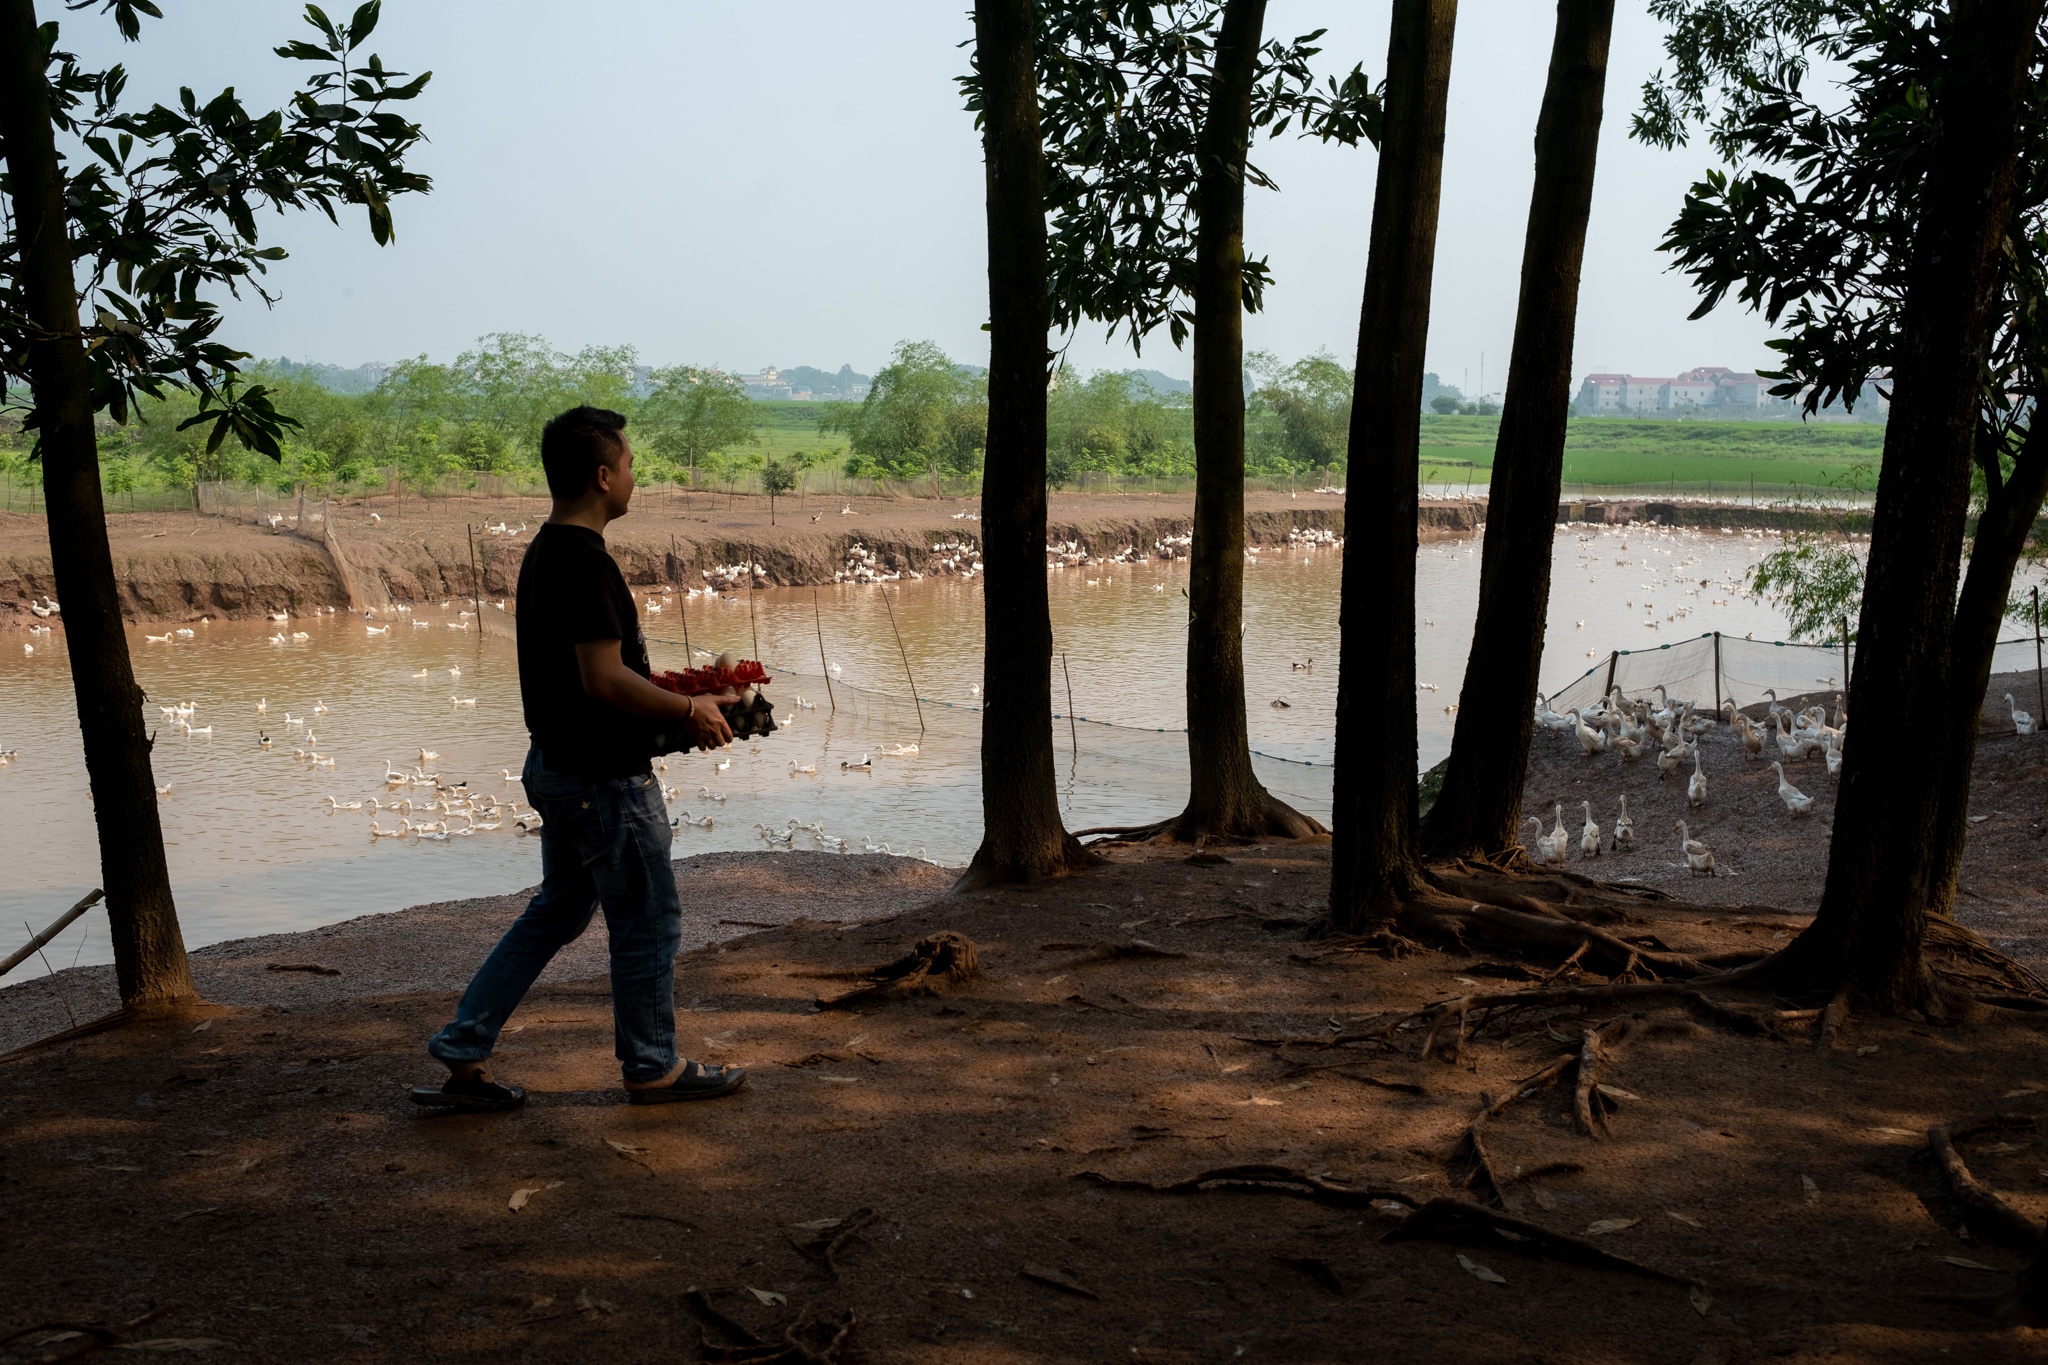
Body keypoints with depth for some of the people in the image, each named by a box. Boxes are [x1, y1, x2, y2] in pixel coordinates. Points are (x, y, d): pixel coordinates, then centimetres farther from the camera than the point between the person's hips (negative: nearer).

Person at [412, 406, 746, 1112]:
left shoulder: (543, 552, 10)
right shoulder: (585, 561, -22)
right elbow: (605, 679, -26)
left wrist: (673, 707, 15)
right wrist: (689, 710, -14)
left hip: (557, 764, 10)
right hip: (606, 778, -10)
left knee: (556, 911, 19)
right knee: (648, 923, 6)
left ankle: (462, 1054, 20)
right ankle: (654, 1070, 20)